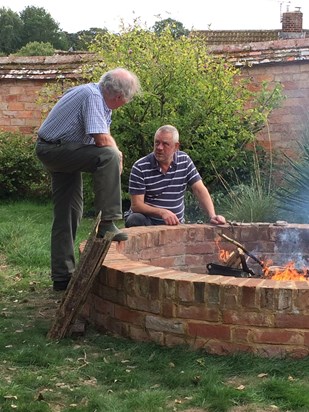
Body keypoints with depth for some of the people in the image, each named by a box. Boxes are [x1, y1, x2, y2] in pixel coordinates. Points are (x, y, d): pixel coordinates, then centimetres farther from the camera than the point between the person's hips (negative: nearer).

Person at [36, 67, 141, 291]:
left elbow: (106, 135, 12)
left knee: (70, 212, 10)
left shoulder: (100, 99, 8)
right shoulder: (92, 96, -23)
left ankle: (62, 276, 15)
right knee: (108, 157, -28)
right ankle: (107, 222, -27)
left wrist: (116, 155, -6)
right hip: (54, 148, -11)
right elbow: (102, 139, -29)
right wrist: (117, 155, -10)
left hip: (63, 151, 11)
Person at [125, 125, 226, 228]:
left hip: (175, 223, 2)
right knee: (135, 220, -34)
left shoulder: (185, 161, 1)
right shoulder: (140, 167, -11)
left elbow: (200, 190, -2)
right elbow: (136, 205, -15)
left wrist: (212, 216, -18)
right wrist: (162, 212, -31)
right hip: (146, 221, -2)